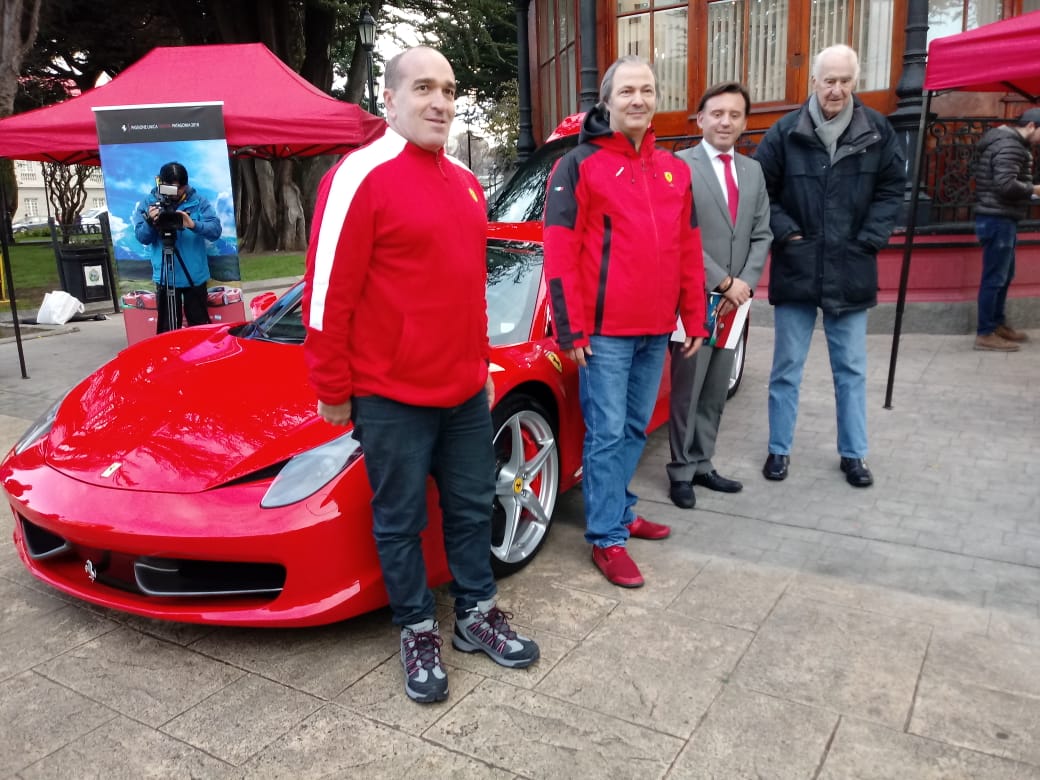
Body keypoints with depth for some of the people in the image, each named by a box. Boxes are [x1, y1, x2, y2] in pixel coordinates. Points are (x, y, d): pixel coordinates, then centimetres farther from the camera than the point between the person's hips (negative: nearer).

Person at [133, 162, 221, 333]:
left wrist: (193, 225, -30)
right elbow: (142, 237, -4)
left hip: (195, 275, 0)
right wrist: (150, 222, -24)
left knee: (200, 325, 9)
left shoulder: (198, 202, -2)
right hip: (165, 276, 1)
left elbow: (215, 230, -13)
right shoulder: (149, 203, 2)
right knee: (167, 328, 5)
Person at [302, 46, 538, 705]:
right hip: (392, 399, -7)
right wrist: (333, 392, -10)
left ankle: (476, 614, 34)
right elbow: (329, 294, -13)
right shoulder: (360, 178, -12)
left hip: (465, 391, 7)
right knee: (400, 523, 8)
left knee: (473, 507, 16)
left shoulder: (464, 181, 12)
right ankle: (418, 632, 27)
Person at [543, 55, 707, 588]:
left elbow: (688, 251, 16)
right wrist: (570, 328, -14)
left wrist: (694, 319, 12)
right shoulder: (579, 165, -4)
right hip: (605, 330, -6)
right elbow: (560, 253, -10)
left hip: (656, 329, 6)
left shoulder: (673, 170, 14)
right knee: (607, 434, -1)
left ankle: (619, 509, 32)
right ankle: (607, 538, 10)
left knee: (635, 429, 15)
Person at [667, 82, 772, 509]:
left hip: (733, 301, 6)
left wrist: (744, 284, -5)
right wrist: (723, 282, -14)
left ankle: (702, 464, 25)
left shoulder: (753, 170, 14)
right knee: (687, 391, 3)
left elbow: (762, 234, 11)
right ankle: (682, 471, 15)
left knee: (715, 392, 13)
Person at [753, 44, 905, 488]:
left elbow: (892, 189, 7)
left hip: (851, 272, 2)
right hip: (796, 269, -1)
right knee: (787, 367, 8)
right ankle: (779, 449, 21)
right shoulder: (786, 132, -3)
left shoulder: (877, 131, 1)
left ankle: (853, 453, 24)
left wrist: (870, 239, -3)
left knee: (851, 369, 10)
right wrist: (784, 231, -7)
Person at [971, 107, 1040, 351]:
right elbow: (1005, 184, -25)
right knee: (994, 278, -7)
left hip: (1001, 218, 11)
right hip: (998, 219, -11)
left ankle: (998, 324, 27)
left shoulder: (1007, 141, 18)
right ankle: (985, 334, -2)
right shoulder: (1010, 145, -16)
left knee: (1004, 276, 17)